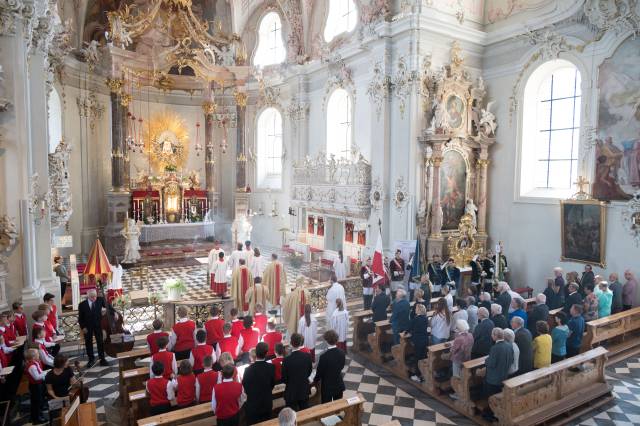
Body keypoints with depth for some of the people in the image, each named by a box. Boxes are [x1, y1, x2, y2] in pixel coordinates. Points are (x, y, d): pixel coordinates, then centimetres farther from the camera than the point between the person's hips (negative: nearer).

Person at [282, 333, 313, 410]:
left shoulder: (287, 360, -23)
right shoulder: (307, 356, -12)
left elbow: (284, 379, -12)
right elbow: (309, 372, 4)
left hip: (291, 393, -4)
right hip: (304, 390, 4)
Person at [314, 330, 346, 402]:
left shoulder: (324, 356, -28)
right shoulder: (341, 353, -12)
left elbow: (319, 371, -15)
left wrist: (315, 380, 5)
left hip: (327, 386, -5)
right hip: (339, 384, 5)